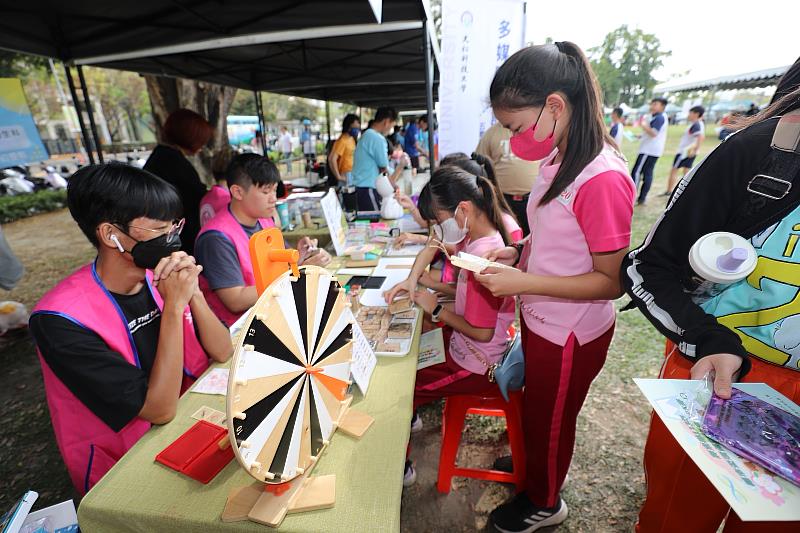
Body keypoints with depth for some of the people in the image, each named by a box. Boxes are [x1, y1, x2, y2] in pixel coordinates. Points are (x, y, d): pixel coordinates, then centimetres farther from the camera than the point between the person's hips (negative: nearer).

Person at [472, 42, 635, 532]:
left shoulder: (603, 179, -28)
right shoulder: (556, 161, -1)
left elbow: (611, 281, -24)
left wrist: (523, 282, -28)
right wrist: (515, 252, -4)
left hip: (571, 334, -8)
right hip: (541, 320, 8)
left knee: (550, 419, 18)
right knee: (536, 406, 30)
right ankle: (533, 466, 60)